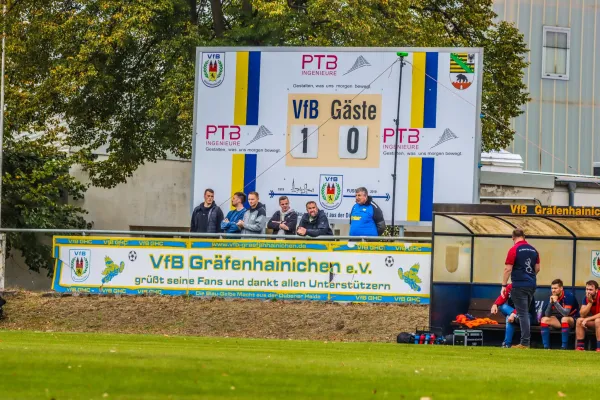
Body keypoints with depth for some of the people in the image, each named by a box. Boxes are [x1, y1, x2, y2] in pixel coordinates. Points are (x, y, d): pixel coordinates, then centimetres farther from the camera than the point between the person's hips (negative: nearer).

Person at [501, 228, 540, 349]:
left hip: (519, 286, -6)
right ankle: (526, 340, 15)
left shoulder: (514, 250, -9)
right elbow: (537, 268, 13)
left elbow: (508, 269, -11)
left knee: (523, 314, -5)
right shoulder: (533, 250, 8)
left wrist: (504, 286, -6)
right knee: (525, 313, 15)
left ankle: (525, 343, -7)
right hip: (531, 285, 6)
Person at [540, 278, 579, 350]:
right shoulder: (552, 297, -3)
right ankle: (546, 347, -15)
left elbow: (566, 314, -32)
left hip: (572, 319, -6)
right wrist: (550, 302, -21)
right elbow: (547, 315, -7)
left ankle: (564, 347, -36)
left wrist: (556, 302, -33)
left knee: (564, 319, -38)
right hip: (559, 319, 6)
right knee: (544, 319, -13)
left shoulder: (568, 296, -21)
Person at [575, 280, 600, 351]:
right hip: (594, 321, 6)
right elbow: (582, 315, -9)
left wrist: (587, 319, -24)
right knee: (579, 321, -12)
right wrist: (590, 302, -19)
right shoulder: (586, 298, -2)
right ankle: (580, 346, -12)